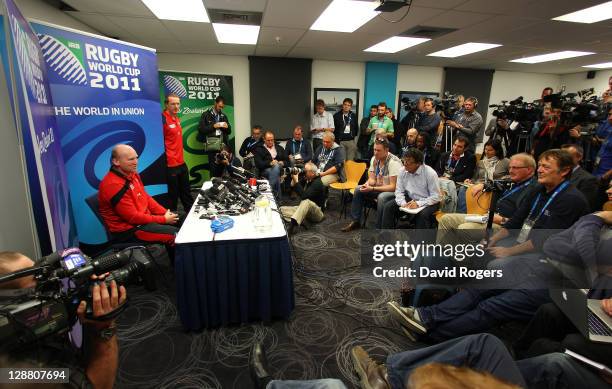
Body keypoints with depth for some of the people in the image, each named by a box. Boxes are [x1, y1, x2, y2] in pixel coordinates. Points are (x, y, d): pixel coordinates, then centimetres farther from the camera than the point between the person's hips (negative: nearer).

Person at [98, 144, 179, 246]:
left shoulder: (131, 174, 2)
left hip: (143, 216, 10)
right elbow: (133, 217, -25)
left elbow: (146, 197, 10)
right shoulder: (113, 185, -27)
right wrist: (164, 219, -18)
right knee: (175, 234, -18)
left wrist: (165, 213, -2)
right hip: (128, 229, -10)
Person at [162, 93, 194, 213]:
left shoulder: (177, 119, 11)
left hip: (181, 163, 9)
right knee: (173, 195, 5)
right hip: (170, 165, -9)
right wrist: (165, 160, -16)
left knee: (186, 192, 20)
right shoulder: (163, 119, -16)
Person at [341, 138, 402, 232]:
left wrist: (372, 189, -32)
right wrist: (367, 184, -20)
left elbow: (393, 187, -26)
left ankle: (379, 228, -22)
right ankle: (355, 221, 2)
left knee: (382, 197, -37)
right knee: (358, 189, -6)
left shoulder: (394, 162, -23)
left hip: (394, 191, -7)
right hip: (379, 188, 8)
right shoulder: (374, 159, 0)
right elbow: (372, 179, 5)